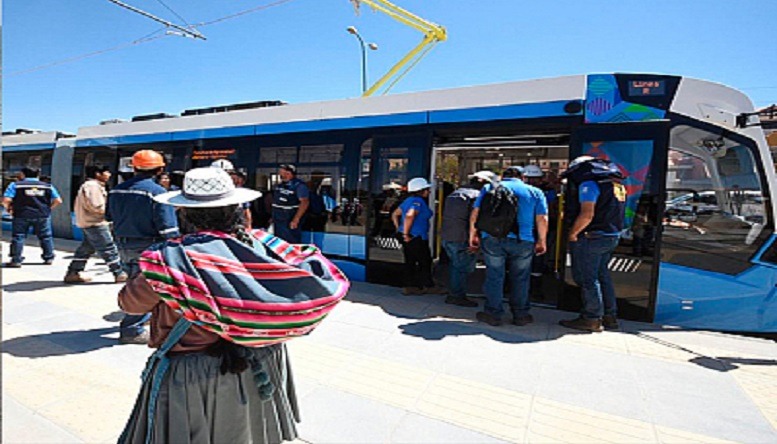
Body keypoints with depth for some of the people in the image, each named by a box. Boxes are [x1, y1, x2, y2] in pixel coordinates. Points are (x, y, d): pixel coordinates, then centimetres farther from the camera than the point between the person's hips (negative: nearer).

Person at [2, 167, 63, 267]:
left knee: (18, 237, 7)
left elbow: (6, 200, -10)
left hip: (22, 215, -2)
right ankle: (49, 258, 16)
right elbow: (58, 200, -1)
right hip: (42, 215, 2)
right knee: (46, 237, 11)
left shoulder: (15, 185, -1)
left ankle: (16, 260, 7)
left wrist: (8, 208, 8)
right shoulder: (48, 186, 4)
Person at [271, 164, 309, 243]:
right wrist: (273, 217, 18)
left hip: (290, 223, -8)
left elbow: (305, 202, -22)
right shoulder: (279, 185, 13)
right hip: (278, 221, 8)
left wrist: (296, 220, -27)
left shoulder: (299, 186, -13)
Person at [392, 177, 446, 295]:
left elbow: (395, 214, 19)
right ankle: (428, 286, 13)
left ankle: (409, 286, 17)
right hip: (417, 237, -9)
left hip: (409, 238, 9)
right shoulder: (418, 201, -15)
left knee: (410, 261, 12)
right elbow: (409, 216, -30)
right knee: (425, 261, 3)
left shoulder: (408, 200, 14)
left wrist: (399, 229, 16)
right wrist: (406, 234, -23)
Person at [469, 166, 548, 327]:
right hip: (523, 241, 0)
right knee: (520, 278, 12)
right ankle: (520, 315, 22)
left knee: (494, 276, 7)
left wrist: (473, 234, 12)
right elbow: (542, 219, 4)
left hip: (492, 239, 0)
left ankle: (493, 314, 14)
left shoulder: (489, 188, 12)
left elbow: (475, 214, 5)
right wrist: (541, 241, 12)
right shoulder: (535, 192, 11)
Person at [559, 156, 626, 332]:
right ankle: (610, 316, 25)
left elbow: (587, 215, -23)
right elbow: (610, 212, 18)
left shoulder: (589, 184, -13)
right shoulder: (616, 183, 16)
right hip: (612, 236, 9)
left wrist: (572, 233, -13)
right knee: (602, 275, 18)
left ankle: (592, 319, 5)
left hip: (591, 238, -9)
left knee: (587, 278, -1)